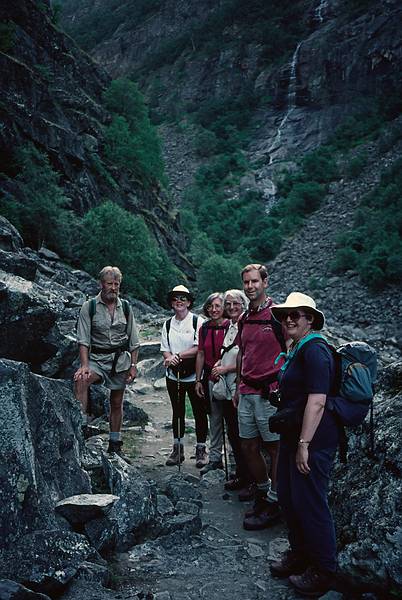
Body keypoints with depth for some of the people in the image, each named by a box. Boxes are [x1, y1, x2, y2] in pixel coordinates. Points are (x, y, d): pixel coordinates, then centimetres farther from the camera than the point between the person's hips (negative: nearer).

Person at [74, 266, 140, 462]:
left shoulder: (125, 308, 6)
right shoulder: (89, 306, -3)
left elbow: (133, 341, 10)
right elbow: (83, 339, -9)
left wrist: (133, 365, 2)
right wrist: (85, 365, -21)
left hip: (121, 359, 2)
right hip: (97, 358, -2)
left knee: (117, 403, 9)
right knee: (80, 379, -33)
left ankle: (115, 445, 22)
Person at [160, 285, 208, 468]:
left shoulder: (197, 322, -7)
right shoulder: (167, 324, 8)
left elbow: (199, 348, -14)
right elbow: (165, 349, 6)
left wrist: (178, 355, -19)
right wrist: (169, 358, -16)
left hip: (194, 375, -4)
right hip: (173, 375, 4)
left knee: (199, 412, 3)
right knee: (177, 412, 13)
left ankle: (201, 450, 14)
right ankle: (177, 449, 24)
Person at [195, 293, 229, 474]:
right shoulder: (204, 328, 7)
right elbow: (201, 355, 12)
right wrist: (198, 380, 12)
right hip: (210, 379, 5)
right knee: (214, 419, 13)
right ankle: (214, 458, 24)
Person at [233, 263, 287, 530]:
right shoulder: (245, 319, 13)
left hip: (270, 392, -7)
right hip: (246, 393, 7)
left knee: (275, 448, 4)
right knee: (249, 448, 13)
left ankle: (273, 503, 15)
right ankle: (263, 491, 30)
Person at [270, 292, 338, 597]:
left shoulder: (315, 350, -18)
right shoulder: (298, 350, 14)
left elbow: (317, 401, -25)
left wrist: (304, 444, -25)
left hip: (313, 441, -10)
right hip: (294, 436, 10)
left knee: (310, 503, 2)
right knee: (288, 497, 18)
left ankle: (323, 571, 19)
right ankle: (299, 555, 37)